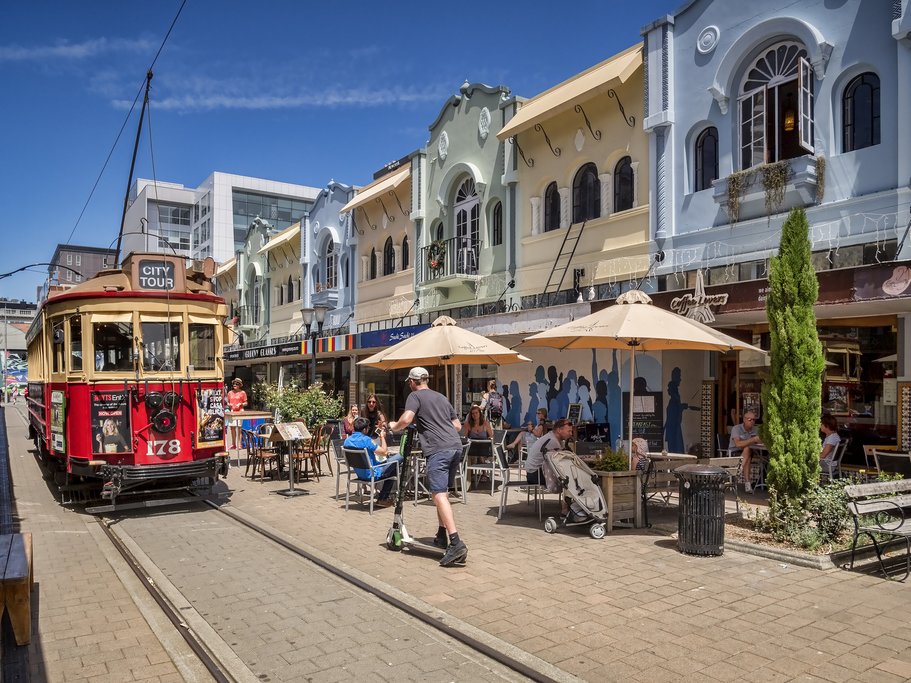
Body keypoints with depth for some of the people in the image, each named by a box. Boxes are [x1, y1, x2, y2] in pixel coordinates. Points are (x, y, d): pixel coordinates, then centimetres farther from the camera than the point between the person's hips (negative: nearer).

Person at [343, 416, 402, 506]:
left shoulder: (347, 441, 2)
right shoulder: (366, 440, -23)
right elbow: (383, 451, -17)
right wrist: (382, 437, -1)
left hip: (359, 474, 9)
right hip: (371, 474, -9)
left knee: (387, 461, 26)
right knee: (398, 458, 0)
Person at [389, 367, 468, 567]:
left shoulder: (415, 396, 5)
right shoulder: (442, 397, 26)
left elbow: (406, 419, -12)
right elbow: (457, 425, 27)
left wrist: (394, 426, 7)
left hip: (438, 449, -8)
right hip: (456, 446, 8)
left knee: (439, 494, -12)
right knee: (442, 492, 20)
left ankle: (456, 543, -22)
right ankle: (442, 536, 24)